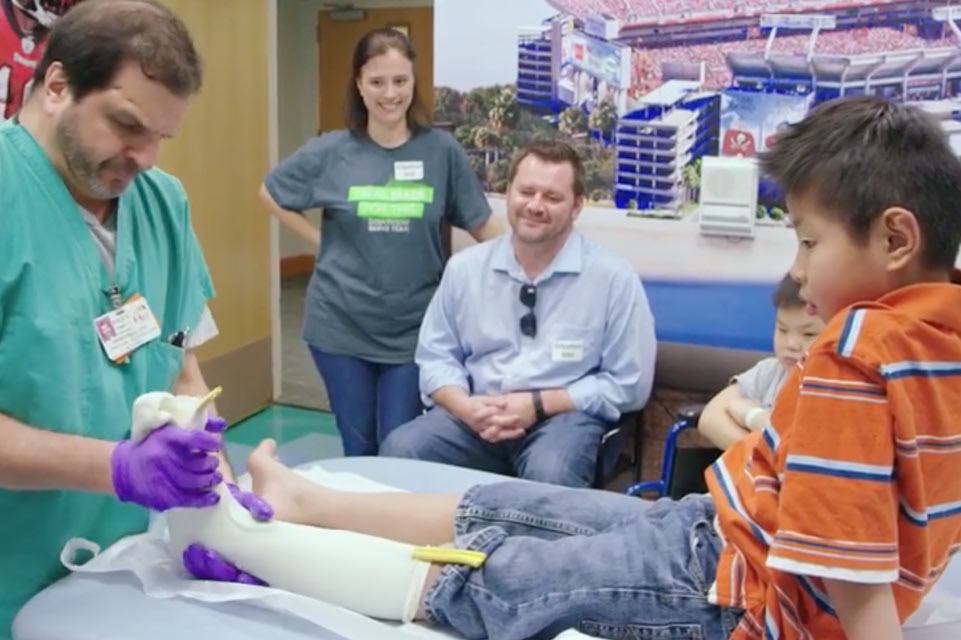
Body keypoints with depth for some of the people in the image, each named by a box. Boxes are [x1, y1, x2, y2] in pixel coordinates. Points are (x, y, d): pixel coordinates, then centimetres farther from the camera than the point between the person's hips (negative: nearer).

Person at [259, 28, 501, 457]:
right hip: (341, 325, 1)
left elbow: (483, 226, 3)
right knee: (359, 448, 14)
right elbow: (269, 194, 13)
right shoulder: (330, 152, -3)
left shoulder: (442, 151, -4)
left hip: (413, 328, -1)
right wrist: (321, 240, 3)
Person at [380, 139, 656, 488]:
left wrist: (538, 405, -13)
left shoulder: (614, 277, -5)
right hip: (477, 415, 3)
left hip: (565, 416, -3)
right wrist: (466, 407, -11)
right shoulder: (465, 267, 6)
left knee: (550, 474, -36)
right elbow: (436, 356, 11)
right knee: (399, 450, -24)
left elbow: (629, 384, -4)